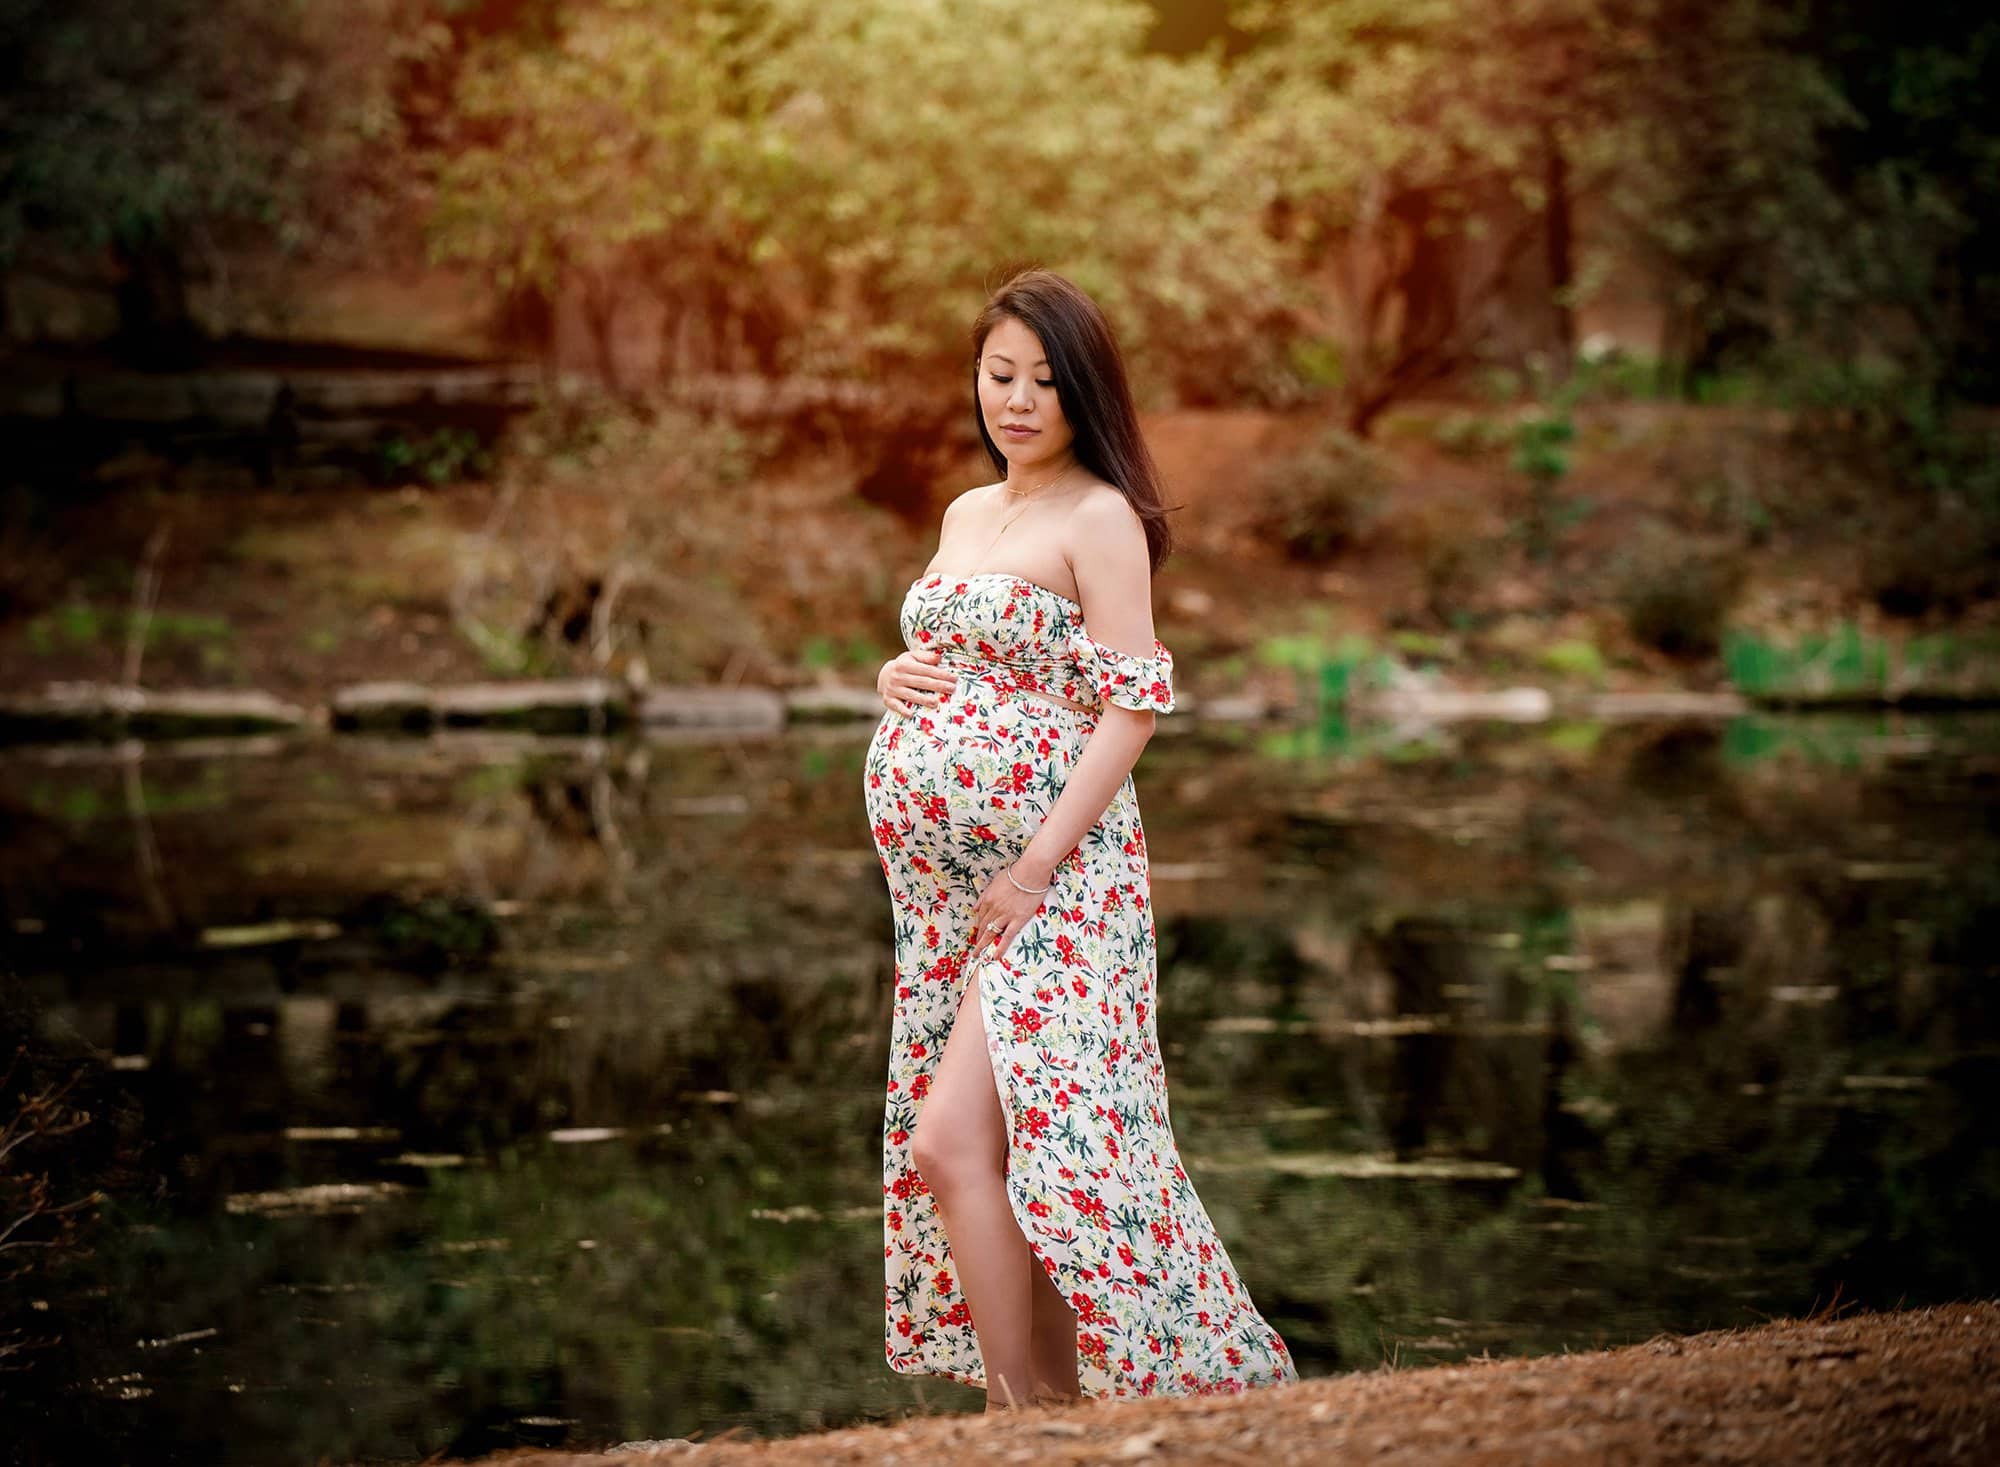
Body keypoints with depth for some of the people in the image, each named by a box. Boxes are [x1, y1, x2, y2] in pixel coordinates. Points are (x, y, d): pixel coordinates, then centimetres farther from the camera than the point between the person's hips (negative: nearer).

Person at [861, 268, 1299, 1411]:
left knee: (952, 1142, -16)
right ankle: (1060, 1400, 17)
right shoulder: (966, 514, 16)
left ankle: (1020, 1410, -8)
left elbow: (1134, 706, -13)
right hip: (942, 882, 8)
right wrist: (894, 676, 4)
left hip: (1052, 874, -8)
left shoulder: (1103, 520, -7)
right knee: (1002, 1148, 8)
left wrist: (1036, 870, -18)